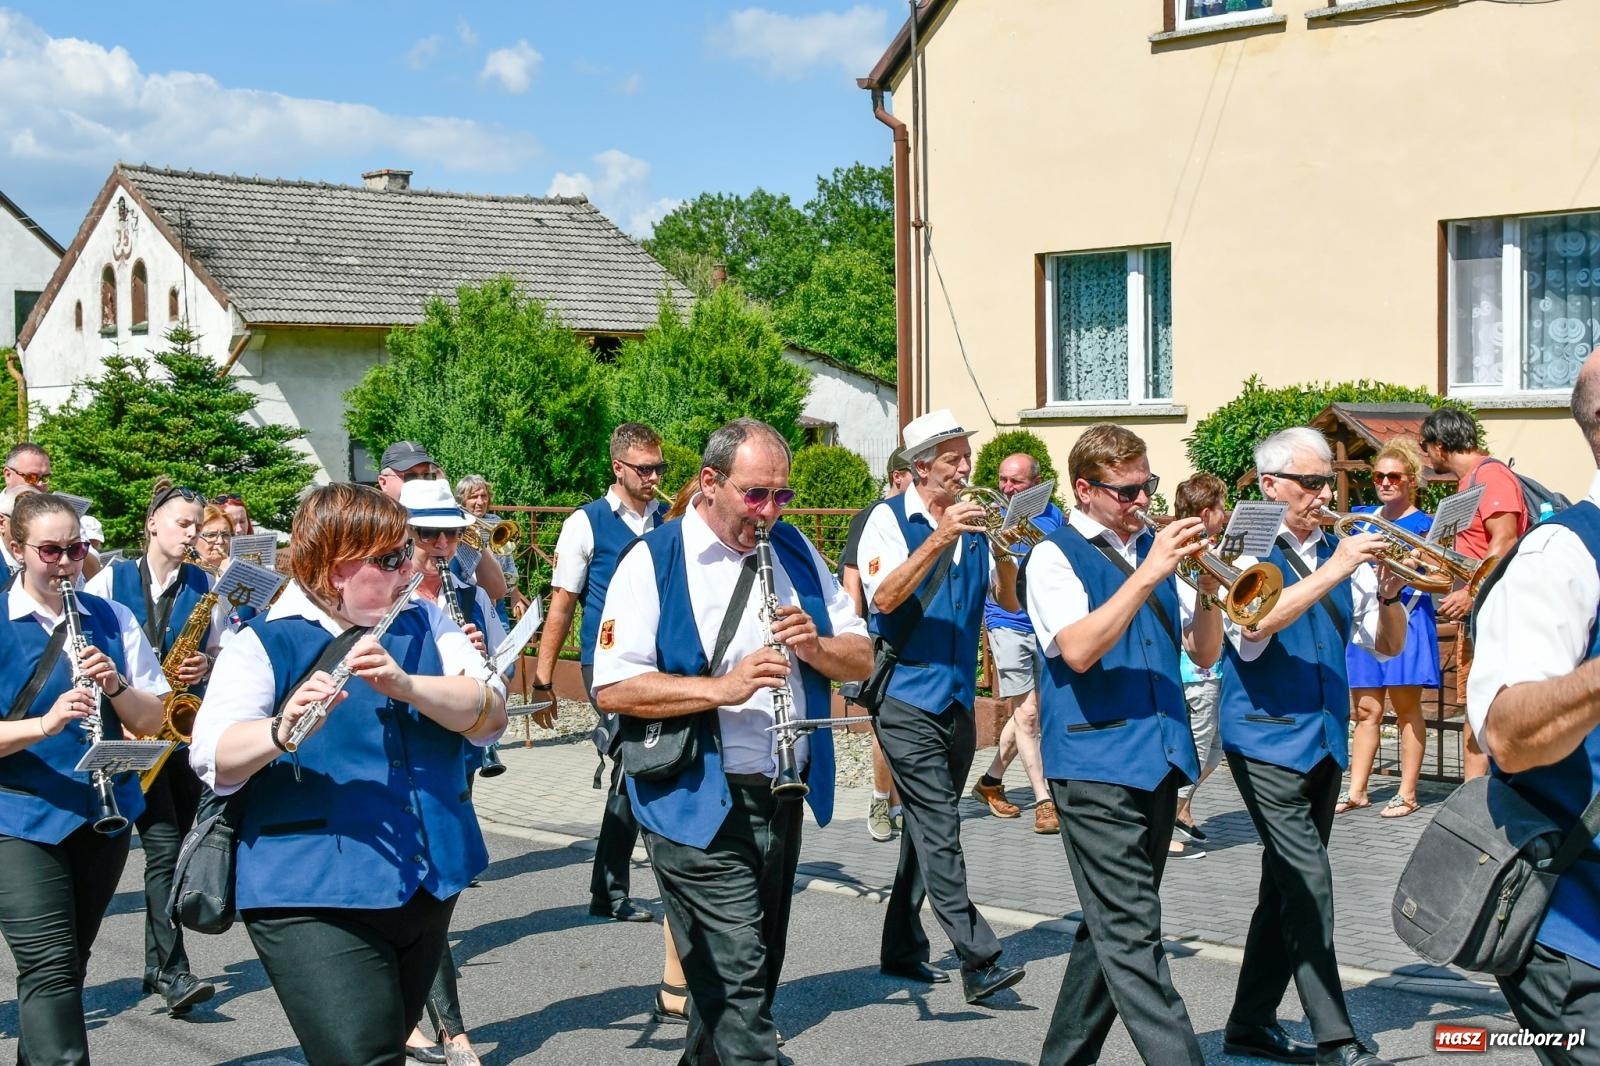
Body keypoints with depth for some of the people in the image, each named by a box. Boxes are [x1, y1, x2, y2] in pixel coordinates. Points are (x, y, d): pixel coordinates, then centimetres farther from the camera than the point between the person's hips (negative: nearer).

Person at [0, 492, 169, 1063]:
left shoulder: (112, 620, 6)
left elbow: (151, 720, 5)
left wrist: (115, 685, -14)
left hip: (104, 812, 4)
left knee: (68, 966, 14)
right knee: (50, 968, -13)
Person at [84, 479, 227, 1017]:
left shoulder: (205, 585, 7)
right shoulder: (111, 579, 1)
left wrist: (206, 664, -10)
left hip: (186, 723, 3)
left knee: (177, 845, 7)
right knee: (163, 843, -14)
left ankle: (157, 963, 21)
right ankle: (173, 972, -14)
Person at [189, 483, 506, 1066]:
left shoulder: (427, 625, 8)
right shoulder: (263, 645, -5)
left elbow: (490, 714, -7)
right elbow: (213, 758, -18)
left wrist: (405, 683, -24)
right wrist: (283, 729, -38)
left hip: (429, 882, 5)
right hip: (314, 898, -5)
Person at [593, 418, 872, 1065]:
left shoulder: (794, 551, 9)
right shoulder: (652, 562, -9)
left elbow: (862, 659, 10)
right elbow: (613, 689, -16)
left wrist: (814, 645, -12)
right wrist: (722, 687, -25)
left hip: (785, 798, 6)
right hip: (699, 809, -6)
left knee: (750, 978, 17)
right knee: (738, 982, -11)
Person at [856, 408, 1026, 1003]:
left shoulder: (973, 521, 10)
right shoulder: (889, 520, -6)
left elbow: (1011, 601, 7)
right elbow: (884, 597, -20)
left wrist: (1003, 550, -11)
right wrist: (939, 539, -25)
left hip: (958, 698, 6)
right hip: (908, 698, -6)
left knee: (928, 829, 13)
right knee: (940, 830, -12)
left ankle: (901, 951, 23)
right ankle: (979, 962, -15)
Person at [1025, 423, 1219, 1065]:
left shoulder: (1153, 548, 15)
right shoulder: (1056, 556, -3)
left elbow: (1203, 653, 13)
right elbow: (1079, 650, -19)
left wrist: (1209, 588, -6)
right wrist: (1147, 575, -23)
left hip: (1159, 758, 7)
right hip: (1095, 763, -7)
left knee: (1115, 928, 13)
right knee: (1132, 934, -10)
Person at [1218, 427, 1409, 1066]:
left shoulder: (1339, 553, 10)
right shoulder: (1244, 552, -6)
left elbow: (1386, 647, 9)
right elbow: (1255, 624, -26)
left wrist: (1388, 592, -11)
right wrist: (1334, 570, -28)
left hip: (1326, 741, 7)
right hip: (1268, 738, -6)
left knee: (1287, 887, 11)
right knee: (1308, 882, -12)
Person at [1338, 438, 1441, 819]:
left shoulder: (1425, 525, -2)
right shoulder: (1363, 517, 12)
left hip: (1406, 618, -4)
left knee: (1406, 706, 0)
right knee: (1365, 709, 6)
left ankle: (1407, 792, 6)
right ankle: (1356, 791, 10)